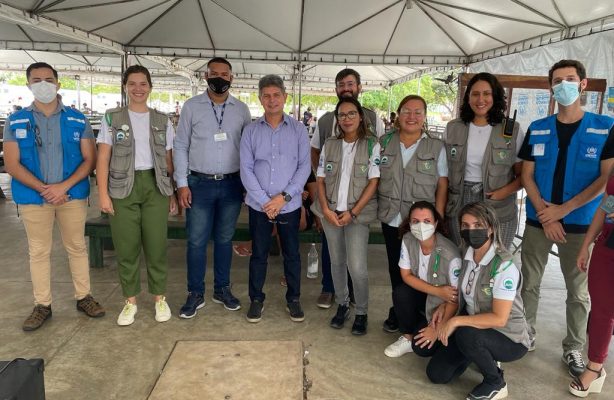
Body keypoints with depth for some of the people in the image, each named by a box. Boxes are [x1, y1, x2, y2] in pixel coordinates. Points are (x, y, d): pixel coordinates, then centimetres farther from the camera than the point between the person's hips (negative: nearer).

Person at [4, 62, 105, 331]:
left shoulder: (78, 120, 3)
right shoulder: (15, 122, 3)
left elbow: (89, 159, -1)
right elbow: (12, 164, -2)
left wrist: (64, 186, -13)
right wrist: (43, 189, -13)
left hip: (73, 195, 0)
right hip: (33, 198, 0)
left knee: (77, 248, 9)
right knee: (38, 252, 8)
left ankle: (84, 297, 22)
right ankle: (42, 306, 20)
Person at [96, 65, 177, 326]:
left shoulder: (162, 121, 9)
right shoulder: (112, 118, 4)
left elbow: (169, 161, 10)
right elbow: (103, 159, 0)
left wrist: (173, 193, 7)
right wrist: (103, 194, -7)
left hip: (155, 186, 1)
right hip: (122, 187, -1)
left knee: (156, 245, 3)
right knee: (126, 247, 5)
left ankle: (159, 298, 20)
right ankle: (130, 301, 21)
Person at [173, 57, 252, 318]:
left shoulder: (241, 109, 5)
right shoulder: (191, 106, 1)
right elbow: (180, 146, 1)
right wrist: (182, 183, -5)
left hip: (232, 184, 2)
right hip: (200, 184, -1)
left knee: (224, 239, 12)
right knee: (196, 242, 3)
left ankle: (222, 290, 26)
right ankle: (196, 294, 18)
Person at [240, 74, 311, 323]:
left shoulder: (298, 130, -1)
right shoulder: (251, 131, 0)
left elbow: (304, 166, -4)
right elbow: (246, 169, -4)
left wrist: (284, 196, -13)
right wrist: (265, 202, -11)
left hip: (290, 205, 0)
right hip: (259, 205, 0)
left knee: (292, 254, 11)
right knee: (258, 254, 11)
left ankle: (294, 299, 28)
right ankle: (256, 299, 27)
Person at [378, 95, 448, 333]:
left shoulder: (436, 147, -1)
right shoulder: (384, 143, 3)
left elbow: (442, 186, -1)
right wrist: (376, 208, 1)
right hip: (391, 220, 2)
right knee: (395, 268, 12)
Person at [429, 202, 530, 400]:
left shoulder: (504, 266, -26)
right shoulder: (468, 256, -4)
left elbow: (499, 318, -29)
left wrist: (456, 321, -28)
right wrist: (446, 306, -5)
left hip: (509, 338, -6)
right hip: (476, 327, 7)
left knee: (466, 335, -37)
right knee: (436, 373, 1)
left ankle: (496, 383, -7)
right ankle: (484, 356, 23)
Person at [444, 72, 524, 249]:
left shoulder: (512, 130, -1)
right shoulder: (452, 128, 6)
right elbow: (444, 171, 11)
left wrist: (504, 192, -17)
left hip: (498, 209, -1)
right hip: (459, 205, 2)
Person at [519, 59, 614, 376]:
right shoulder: (537, 130, 4)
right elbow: (527, 175, 2)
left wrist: (563, 209, -13)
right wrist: (544, 213, -10)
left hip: (580, 224, -2)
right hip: (538, 220, 2)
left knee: (579, 290, 9)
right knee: (529, 283, 10)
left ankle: (573, 349, 24)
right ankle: (525, 336, 27)